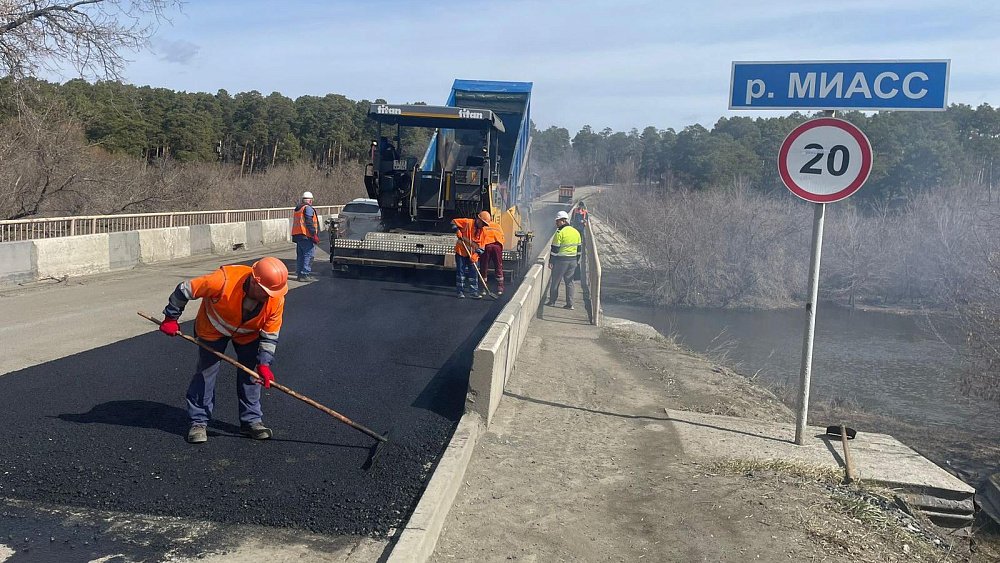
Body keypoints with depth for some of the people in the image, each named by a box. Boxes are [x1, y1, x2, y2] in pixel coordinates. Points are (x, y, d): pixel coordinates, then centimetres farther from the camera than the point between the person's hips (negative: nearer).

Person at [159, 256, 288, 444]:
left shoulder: (276, 300, -30)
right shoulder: (223, 280, -41)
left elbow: (270, 334, -16)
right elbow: (184, 290, -27)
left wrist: (264, 364, -23)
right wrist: (171, 319, -15)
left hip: (248, 333, 2)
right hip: (213, 328, -2)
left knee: (250, 373, -1)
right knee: (206, 372, -2)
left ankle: (251, 419, 12)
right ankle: (199, 421, 11)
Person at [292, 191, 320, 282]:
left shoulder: (297, 209, 21)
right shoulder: (308, 208, -8)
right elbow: (309, 223, -17)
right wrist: (314, 235, -19)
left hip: (297, 235, 10)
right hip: (306, 236, -10)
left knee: (300, 255, 13)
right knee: (308, 255, -9)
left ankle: (299, 274, 16)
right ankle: (305, 274, -14)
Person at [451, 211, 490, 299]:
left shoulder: (484, 231, 0)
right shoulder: (467, 222, -11)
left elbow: (481, 246, 0)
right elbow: (453, 222, -7)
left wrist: (476, 255, -14)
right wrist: (457, 231, -21)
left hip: (473, 255, 4)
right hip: (461, 252, -3)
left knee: (474, 273, 0)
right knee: (461, 272, 1)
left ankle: (474, 292, 5)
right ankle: (460, 292, 9)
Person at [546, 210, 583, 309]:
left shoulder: (560, 232, -13)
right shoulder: (576, 232, 9)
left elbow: (555, 248, -13)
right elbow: (579, 248, 14)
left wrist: (550, 261, -7)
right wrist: (576, 260, 21)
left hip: (561, 260, -6)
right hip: (573, 260, 6)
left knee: (555, 281, 7)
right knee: (569, 281, 11)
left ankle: (552, 301, 13)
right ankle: (570, 304, 9)